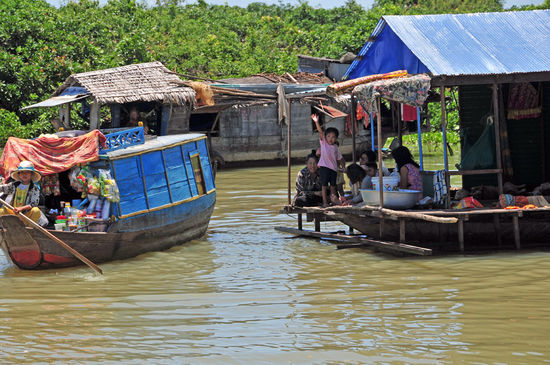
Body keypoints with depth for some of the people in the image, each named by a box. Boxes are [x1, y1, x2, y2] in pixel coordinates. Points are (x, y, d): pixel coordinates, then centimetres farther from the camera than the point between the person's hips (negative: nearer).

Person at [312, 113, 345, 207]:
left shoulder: (335, 147, 12)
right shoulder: (323, 142, 2)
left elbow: (339, 158, 18)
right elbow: (320, 131, -11)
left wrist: (343, 166, 8)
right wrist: (316, 122, -23)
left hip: (333, 168, 4)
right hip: (324, 166, -4)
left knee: (333, 185, 12)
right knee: (324, 184, -6)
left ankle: (333, 199, 29)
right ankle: (325, 201, -4)